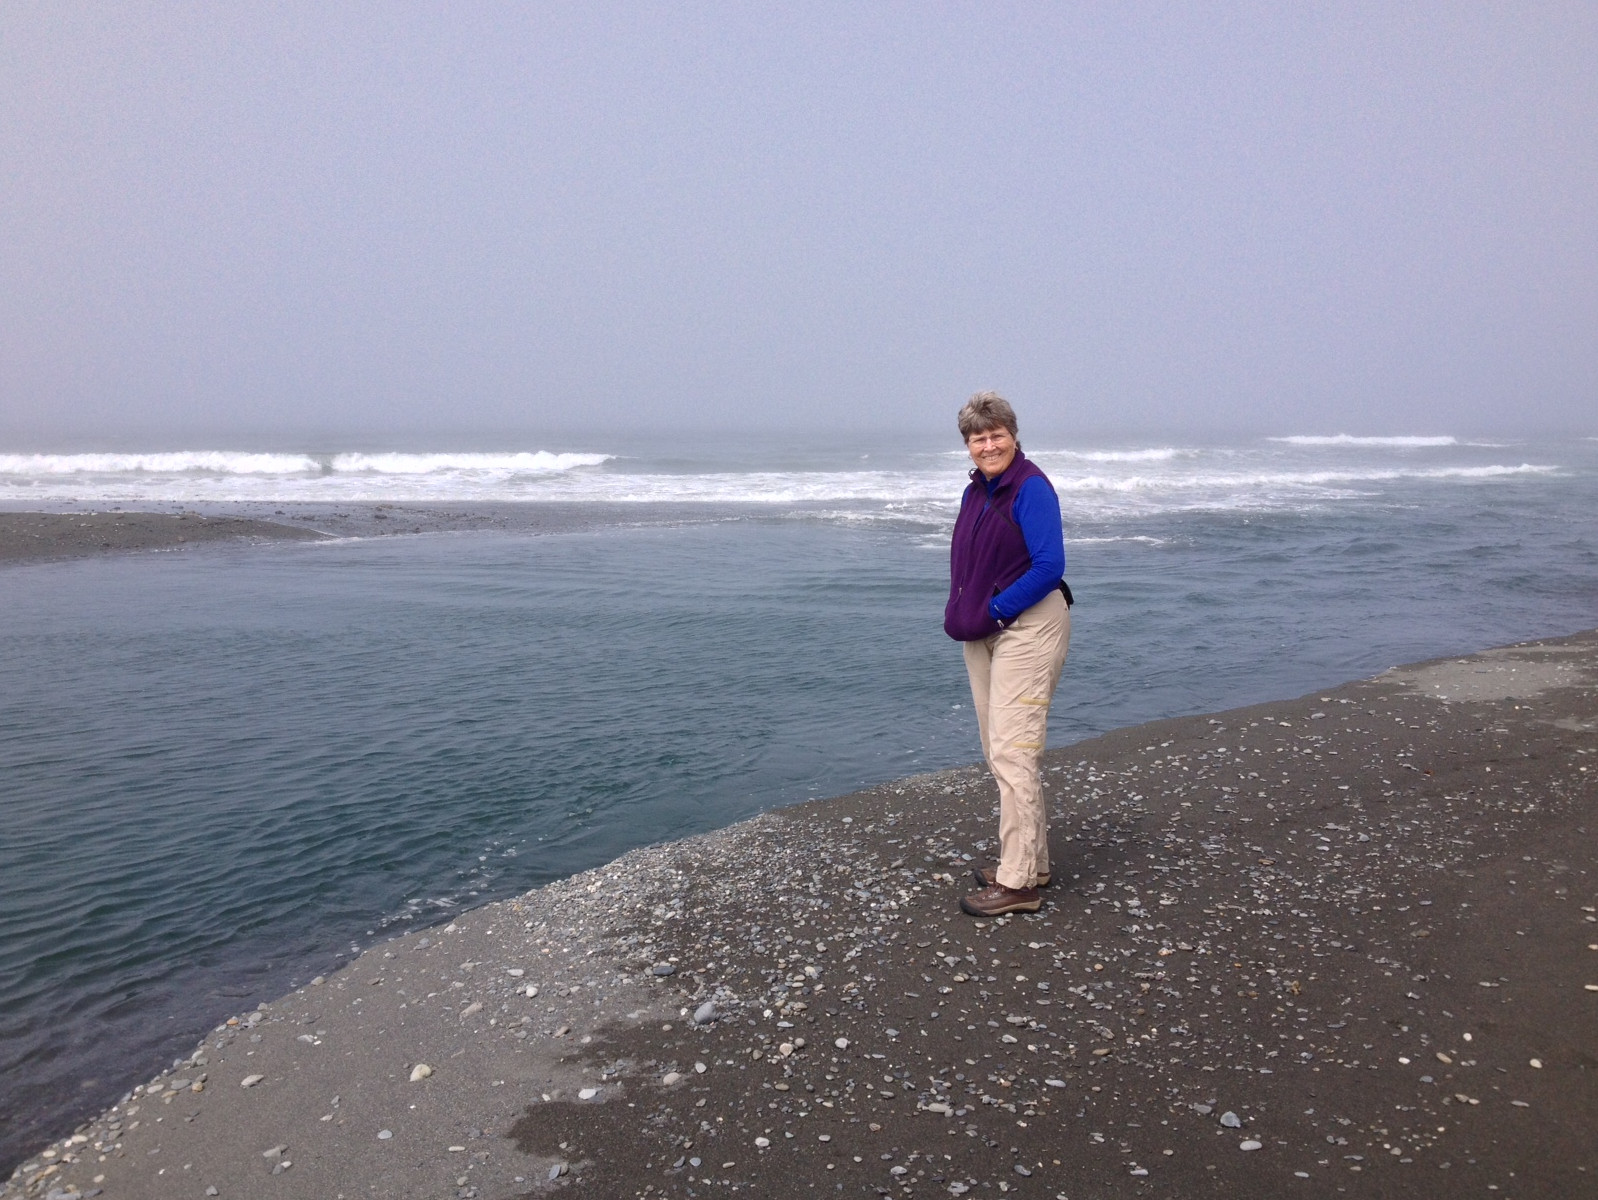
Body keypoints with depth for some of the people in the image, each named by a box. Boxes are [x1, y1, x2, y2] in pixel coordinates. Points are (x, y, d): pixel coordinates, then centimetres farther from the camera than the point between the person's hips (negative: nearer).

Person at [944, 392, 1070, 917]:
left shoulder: (1031, 488, -12)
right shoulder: (975, 491, 13)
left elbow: (1050, 567, -19)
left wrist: (995, 610, -15)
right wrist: (961, 614, 5)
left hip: (1027, 627, -9)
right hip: (983, 635, 9)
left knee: (1012, 752, -10)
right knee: (999, 751, 13)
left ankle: (1018, 883, -4)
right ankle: (1031, 861, 25)